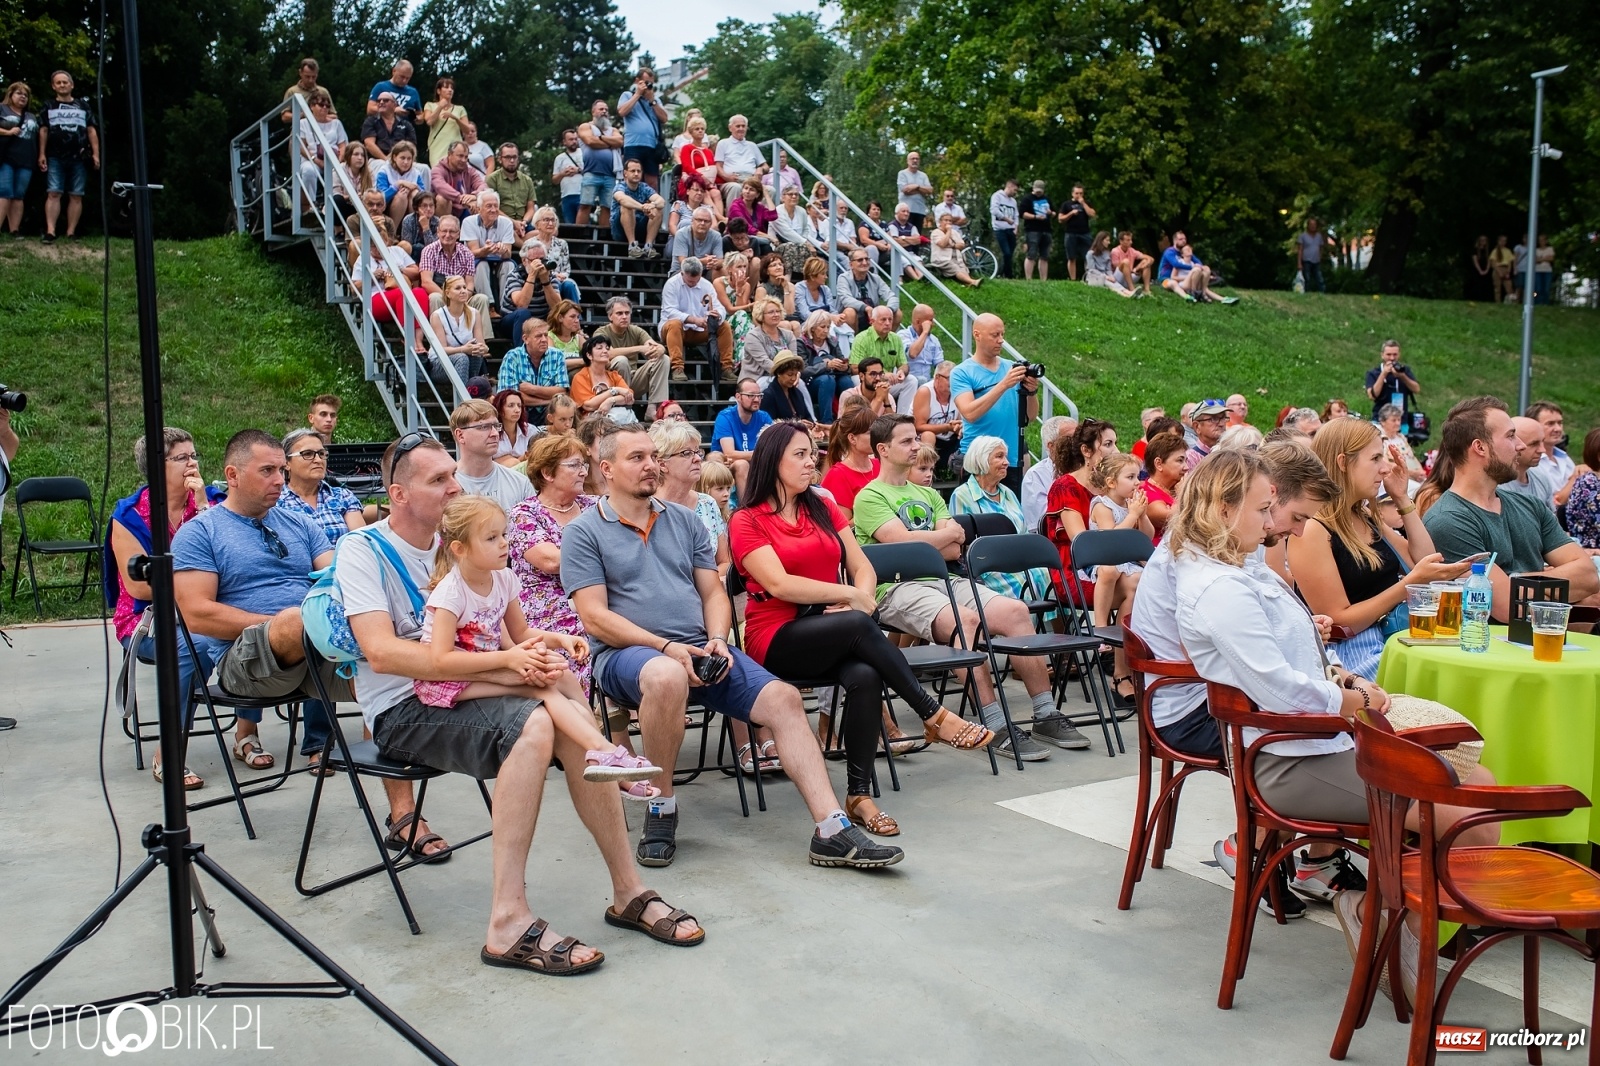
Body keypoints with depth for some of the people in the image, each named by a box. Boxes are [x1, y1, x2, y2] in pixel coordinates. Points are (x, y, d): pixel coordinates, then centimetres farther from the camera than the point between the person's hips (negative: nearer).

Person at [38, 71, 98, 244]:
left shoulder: (83, 105, 14)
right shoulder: (48, 107, 13)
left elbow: (91, 131, 11)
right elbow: (43, 131, 9)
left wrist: (96, 154, 1)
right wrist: (42, 154, 1)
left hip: (79, 159, 1)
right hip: (55, 158, -1)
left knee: (76, 196, 0)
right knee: (53, 194, -9)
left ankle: (71, 233, 3)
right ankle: (50, 231, -15)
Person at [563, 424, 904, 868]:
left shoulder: (684, 520, 19)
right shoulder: (585, 532, 3)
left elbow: (713, 593, 16)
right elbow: (594, 616, -7)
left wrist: (717, 640, -6)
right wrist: (666, 647, -17)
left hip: (700, 650, 5)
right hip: (627, 652, -5)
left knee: (783, 698, -15)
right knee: (668, 676, -40)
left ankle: (833, 832, -17)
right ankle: (661, 811, -18)